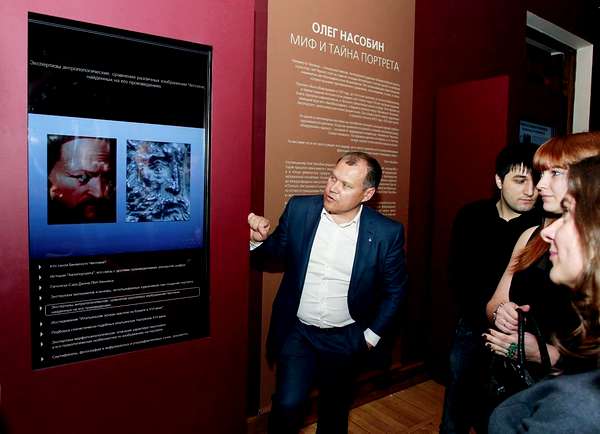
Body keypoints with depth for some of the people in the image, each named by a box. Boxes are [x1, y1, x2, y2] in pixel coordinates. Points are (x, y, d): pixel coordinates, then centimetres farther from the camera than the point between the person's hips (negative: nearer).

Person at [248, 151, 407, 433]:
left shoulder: (386, 232, -14)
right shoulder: (299, 209, -11)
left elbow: (394, 290, -1)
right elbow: (271, 257, 0)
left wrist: (372, 335, 0)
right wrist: (258, 239, -20)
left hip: (345, 339, 1)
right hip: (297, 331, 0)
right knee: (287, 406, -6)